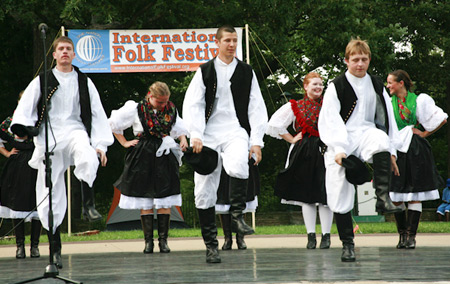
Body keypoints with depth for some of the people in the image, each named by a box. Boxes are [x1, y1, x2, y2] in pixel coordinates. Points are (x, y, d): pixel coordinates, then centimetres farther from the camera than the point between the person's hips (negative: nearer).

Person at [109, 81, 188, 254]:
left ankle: (163, 240, 2)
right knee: (145, 202, -1)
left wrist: (183, 140, 2)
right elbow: (113, 123, 7)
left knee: (165, 200, -2)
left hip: (165, 157, 2)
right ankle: (148, 241, 3)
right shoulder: (135, 109, -3)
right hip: (143, 158, -2)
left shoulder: (171, 110, 7)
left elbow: (179, 129, 21)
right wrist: (124, 143, 3)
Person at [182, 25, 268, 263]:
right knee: (204, 192, -2)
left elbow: (256, 108, 10)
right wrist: (195, 136, -10)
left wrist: (256, 141, 1)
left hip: (236, 131, -1)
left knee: (238, 167, -35)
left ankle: (237, 215, -18)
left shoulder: (246, 72, 12)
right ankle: (211, 245, 7)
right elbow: (192, 105, 3)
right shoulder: (205, 71, 9)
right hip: (209, 135, 1)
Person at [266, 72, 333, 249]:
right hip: (304, 153, 0)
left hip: (325, 152, 0)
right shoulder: (295, 107, 5)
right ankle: (311, 236, 2)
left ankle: (326, 235, -2)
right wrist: (292, 139, 3)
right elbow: (274, 125, 4)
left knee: (325, 194, -3)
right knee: (306, 195, 1)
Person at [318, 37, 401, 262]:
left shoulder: (376, 86, 12)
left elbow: (387, 118, 15)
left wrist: (391, 150, 7)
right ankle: (347, 245, 6)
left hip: (366, 133, 1)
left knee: (380, 141, -37)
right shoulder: (337, 86, 1)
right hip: (342, 142, -1)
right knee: (340, 198, -6)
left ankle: (383, 198, -39)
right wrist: (338, 149, -16)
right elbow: (329, 121, -5)